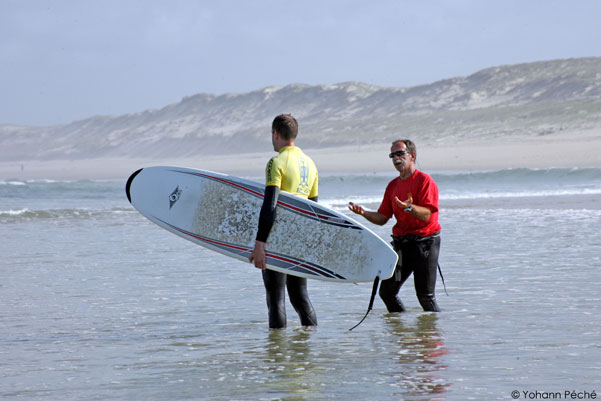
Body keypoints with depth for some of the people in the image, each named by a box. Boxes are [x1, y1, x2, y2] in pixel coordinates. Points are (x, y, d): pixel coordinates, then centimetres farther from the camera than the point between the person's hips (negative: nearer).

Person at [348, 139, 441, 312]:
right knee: (387, 292, 3)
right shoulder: (393, 185, 14)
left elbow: (427, 215, -17)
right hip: (401, 243, 7)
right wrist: (364, 213, -4)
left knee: (425, 296, -8)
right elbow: (382, 218, 14)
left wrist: (409, 207, -35)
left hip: (425, 241, -7)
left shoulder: (424, 181, -7)